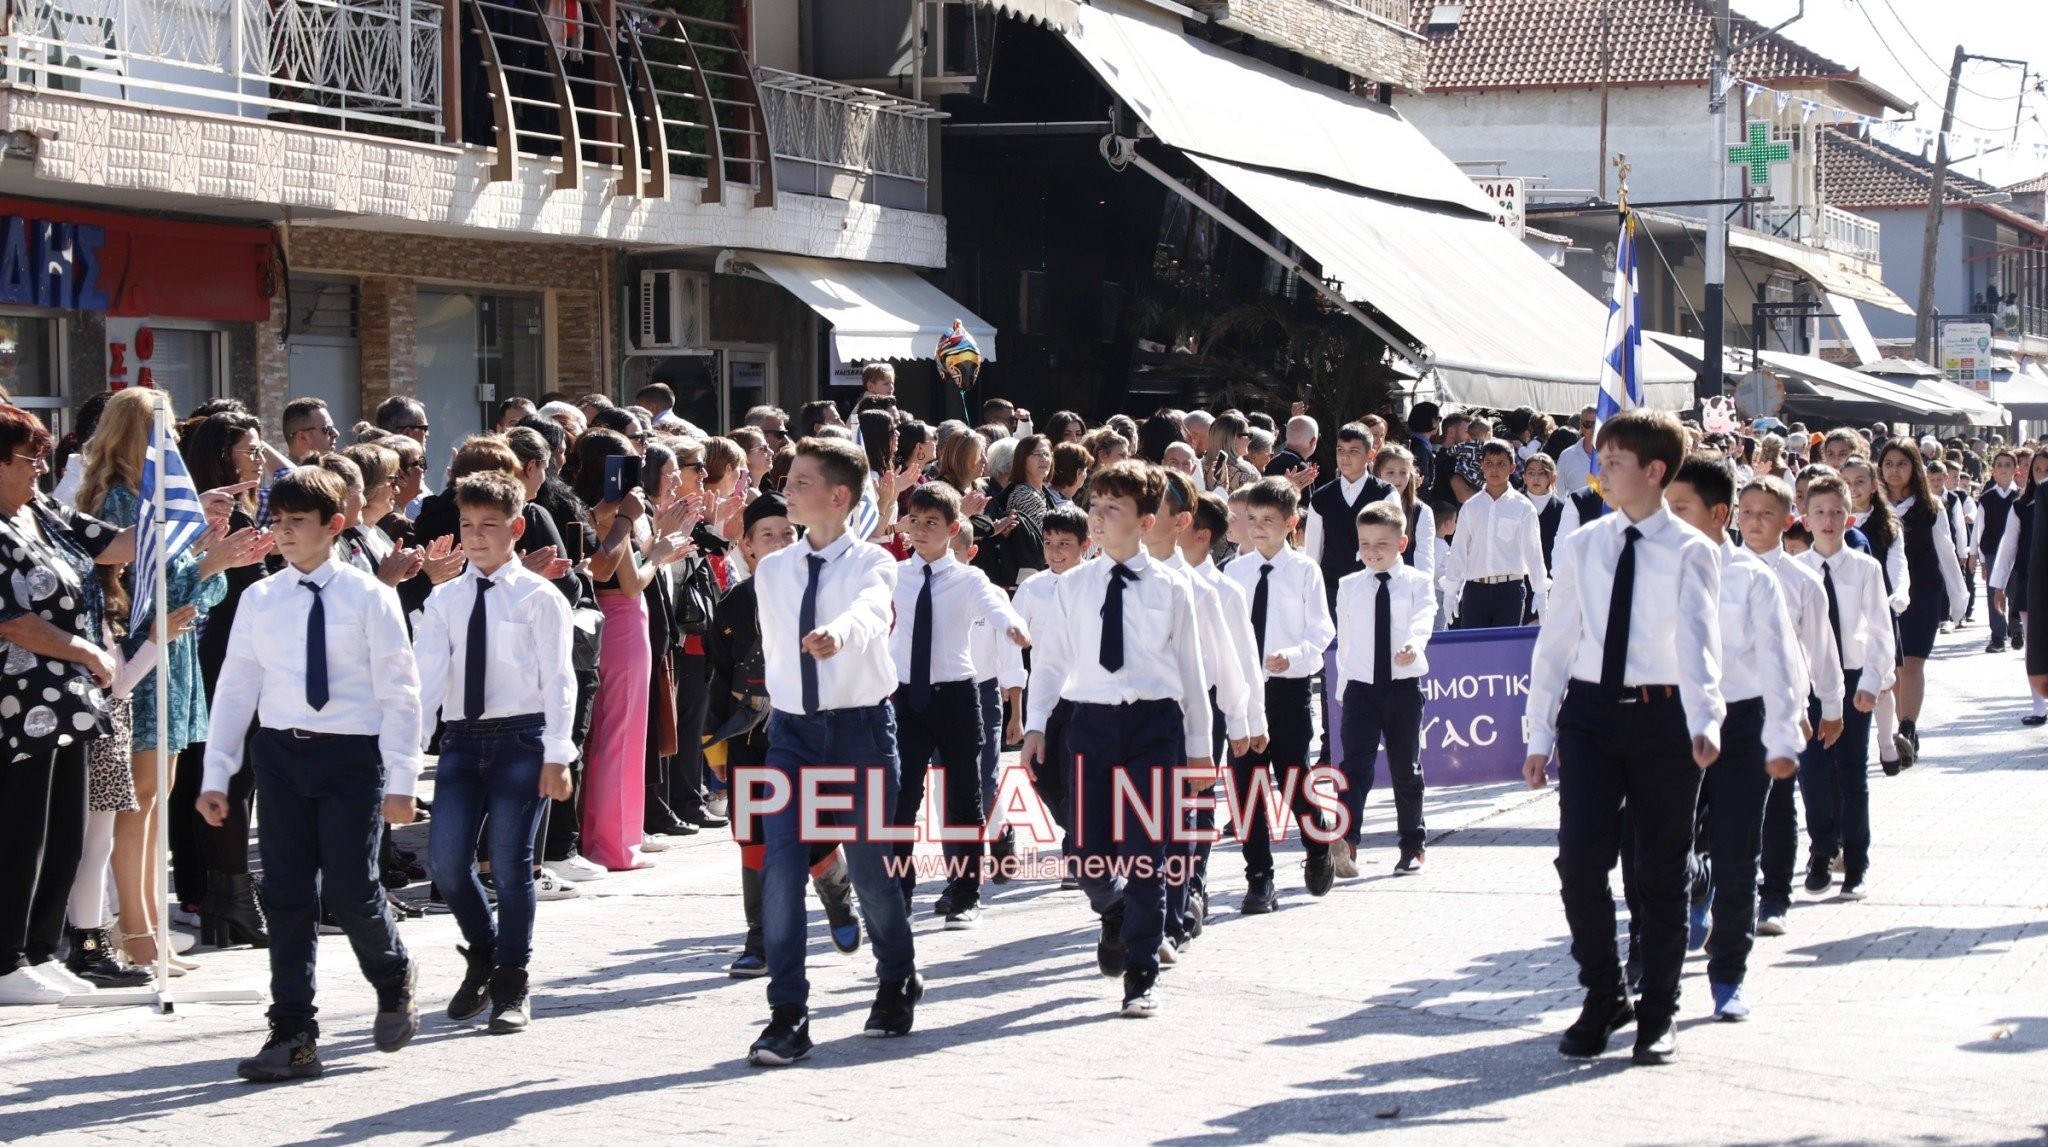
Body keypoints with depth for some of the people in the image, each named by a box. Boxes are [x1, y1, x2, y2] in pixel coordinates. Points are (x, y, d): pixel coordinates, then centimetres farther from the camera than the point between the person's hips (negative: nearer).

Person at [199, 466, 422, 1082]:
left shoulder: (367, 596, -2)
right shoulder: (259, 600, 7)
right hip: (280, 753, 3)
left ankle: (394, 980, 25)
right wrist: (215, 775, 5)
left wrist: (400, 778, -7)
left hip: (351, 753, -3)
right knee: (287, 893, 2)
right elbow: (236, 688, 9)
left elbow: (398, 691, -2)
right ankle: (293, 1035, 9)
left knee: (350, 887, -7)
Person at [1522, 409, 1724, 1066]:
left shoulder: (1690, 552, -4)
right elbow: (1555, 642, 10)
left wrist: (1705, 722, -32)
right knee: (1579, 859, -8)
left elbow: (1698, 642, -17)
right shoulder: (1580, 548, 7)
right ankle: (1603, 998, 12)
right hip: (1589, 712, 2)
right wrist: (1540, 734, 8)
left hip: (1663, 716, -2)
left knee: (1661, 870, 6)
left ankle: (1658, 1012, 21)